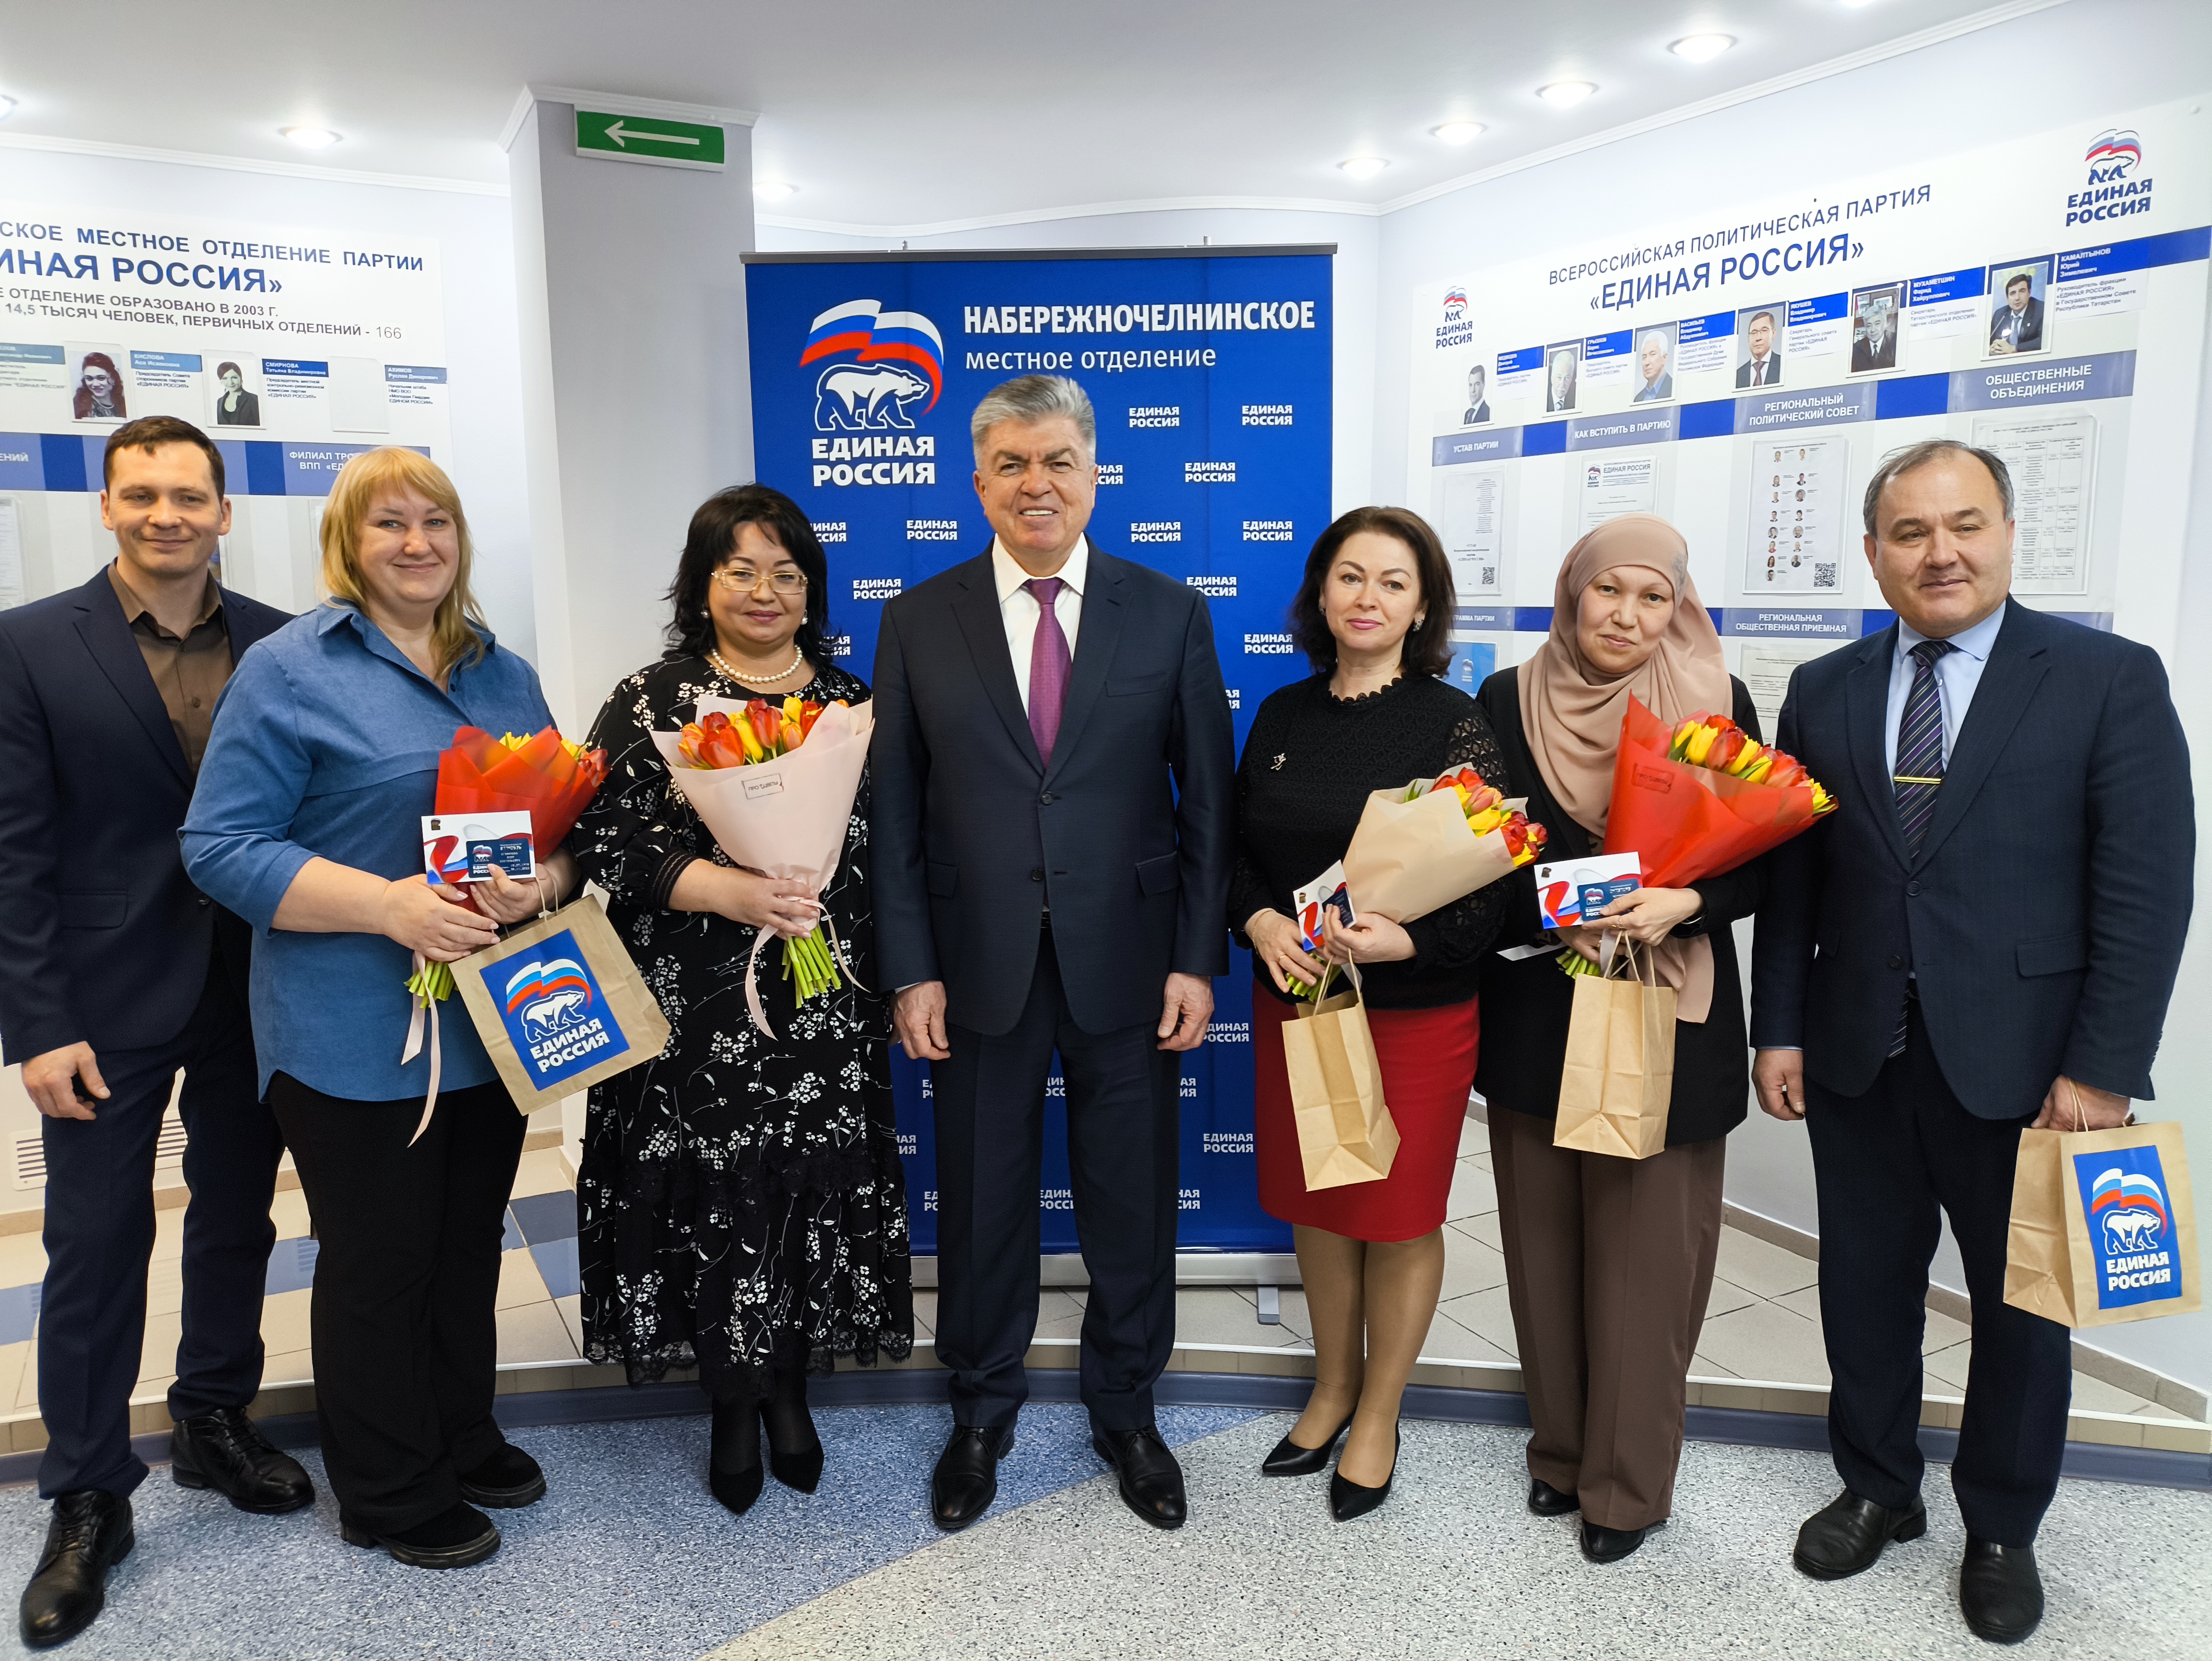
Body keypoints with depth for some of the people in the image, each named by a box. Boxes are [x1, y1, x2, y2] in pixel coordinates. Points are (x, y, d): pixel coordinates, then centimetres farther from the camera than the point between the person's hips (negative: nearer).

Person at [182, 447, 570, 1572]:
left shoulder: (508, 677, 10)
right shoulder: (288, 670, -8)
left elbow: (563, 823, 12)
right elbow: (220, 849, -12)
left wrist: (541, 881, -12)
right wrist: (388, 904, -24)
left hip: (492, 1022, 5)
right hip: (355, 1035, -5)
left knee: (469, 1246, 18)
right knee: (379, 1260, 8)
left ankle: (460, 1440, 38)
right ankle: (389, 1493, 27)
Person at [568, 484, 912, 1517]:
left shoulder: (848, 701, 9)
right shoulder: (651, 702, 0)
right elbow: (606, 841, -8)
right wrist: (727, 892, -21)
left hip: (827, 1009, 2)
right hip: (698, 1014, -2)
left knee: (816, 1196, 8)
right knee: (713, 1200, 4)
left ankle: (790, 1387, 30)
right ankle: (733, 1406, 26)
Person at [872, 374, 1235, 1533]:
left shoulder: (1169, 614, 1)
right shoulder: (918, 623, 2)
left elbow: (1208, 799, 1)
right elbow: (895, 812, 1)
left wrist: (1198, 959, -5)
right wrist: (910, 971, -4)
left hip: (1128, 966, 0)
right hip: (980, 968, 0)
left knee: (1132, 1206, 13)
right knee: (981, 1205, 14)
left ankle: (1126, 1412, 36)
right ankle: (982, 1415, 37)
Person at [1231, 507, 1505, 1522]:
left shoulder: (1454, 723, -9)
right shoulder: (1283, 715, 5)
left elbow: (1490, 882, -12)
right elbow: (1237, 846, 10)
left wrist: (1403, 941, -27)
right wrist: (1259, 921, -10)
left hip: (1415, 1009, -4)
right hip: (1294, 998, 4)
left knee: (1400, 1217, 9)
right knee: (1316, 1205, 16)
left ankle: (1378, 1417, 30)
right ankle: (1332, 1389, 38)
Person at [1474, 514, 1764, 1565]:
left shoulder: (1715, 705, -1)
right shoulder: (1509, 703, 3)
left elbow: (1760, 858, 0)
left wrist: (1683, 903, -18)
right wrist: (1556, 913, -14)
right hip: (1536, 1010, 2)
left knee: (1646, 1248, 2)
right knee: (1545, 1240, 10)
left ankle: (1629, 1483, 19)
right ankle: (1563, 1449, 29)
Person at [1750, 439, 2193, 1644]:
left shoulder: (2110, 679, -5)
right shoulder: (1823, 692, 4)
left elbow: (2146, 886, -9)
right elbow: (1791, 878, 6)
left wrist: (2104, 1068, -13)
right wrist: (1779, 1028, 2)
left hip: (2023, 1067, -2)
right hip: (1857, 1058, 3)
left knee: (2022, 1303, 13)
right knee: (1865, 1287, 15)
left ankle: (2002, 1530, 35)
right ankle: (1877, 1490, 37)